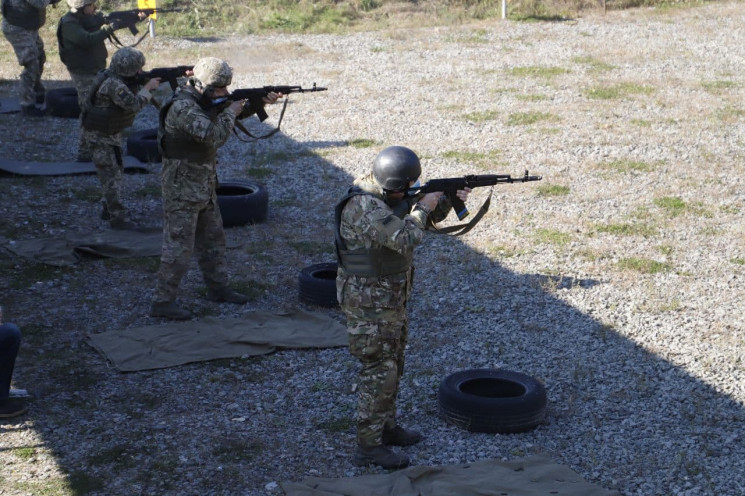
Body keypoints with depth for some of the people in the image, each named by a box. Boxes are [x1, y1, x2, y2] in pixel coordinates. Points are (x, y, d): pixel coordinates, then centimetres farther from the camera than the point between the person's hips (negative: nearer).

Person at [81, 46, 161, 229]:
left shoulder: (123, 78, -2)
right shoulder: (113, 84, -30)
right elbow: (134, 104, -37)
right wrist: (148, 87, -24)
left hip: (112, 132, 10)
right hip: (99, 135, -10)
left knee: (116, 169, 18)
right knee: (110, 175, -7)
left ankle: (108, 209, 30)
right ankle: (117, 218, -4)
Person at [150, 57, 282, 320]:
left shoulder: (205, 99, 5)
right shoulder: (183, 107, -25)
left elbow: (237, 110, 19)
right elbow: (215, 136, -32)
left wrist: (260, 102, 3)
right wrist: (230, 112, -16)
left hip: (204, 185, 10)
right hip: (182, 187, -10)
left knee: (213, 238, 19)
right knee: (179, 247, -6)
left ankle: (218, 288, 34)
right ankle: (162, 302, 1)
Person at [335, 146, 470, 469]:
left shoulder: (391, 196, 3)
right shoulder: (363, 206, -27)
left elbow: (429, 215, 16)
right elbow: (405, 238, -33)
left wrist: (447, 200, -2)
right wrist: (422, 207, -19)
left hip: (392, 296, 10)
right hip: (369, 300, -10)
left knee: (392, 366, 20)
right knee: (379, 371, -5)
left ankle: (386, 427, 34)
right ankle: (368, 446, 2)